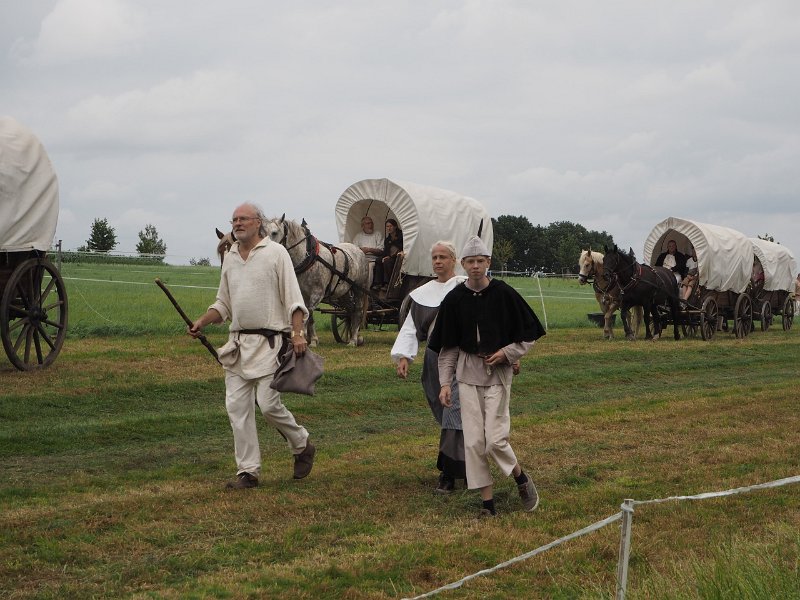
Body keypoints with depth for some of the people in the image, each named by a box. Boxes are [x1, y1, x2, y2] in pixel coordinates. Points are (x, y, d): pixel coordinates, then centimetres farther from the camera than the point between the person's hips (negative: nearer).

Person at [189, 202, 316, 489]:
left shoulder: (275, 253, -3)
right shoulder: (230, 257, 15)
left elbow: (293, 298, -7)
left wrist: (297, 333, -17)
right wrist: (202, 322, 4)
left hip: (269, 341, -6)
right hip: (238, 342, 6)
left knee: (268, 403, -11)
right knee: (236, 406, 1)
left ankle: (302, 446, 15)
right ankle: (248, 471, 7)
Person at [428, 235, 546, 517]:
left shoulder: (504, 294, -5)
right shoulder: (454, 299, 1)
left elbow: (529, 335, 3)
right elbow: (447, 347, 7)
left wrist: (506, 353, -10)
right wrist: (445, 382, 2)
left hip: (498, 372, -3)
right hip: (467, 374, 3)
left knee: (495, 439, -10)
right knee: (473, 442, 0)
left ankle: (521, 478, 19)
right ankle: (488, 502, 8)